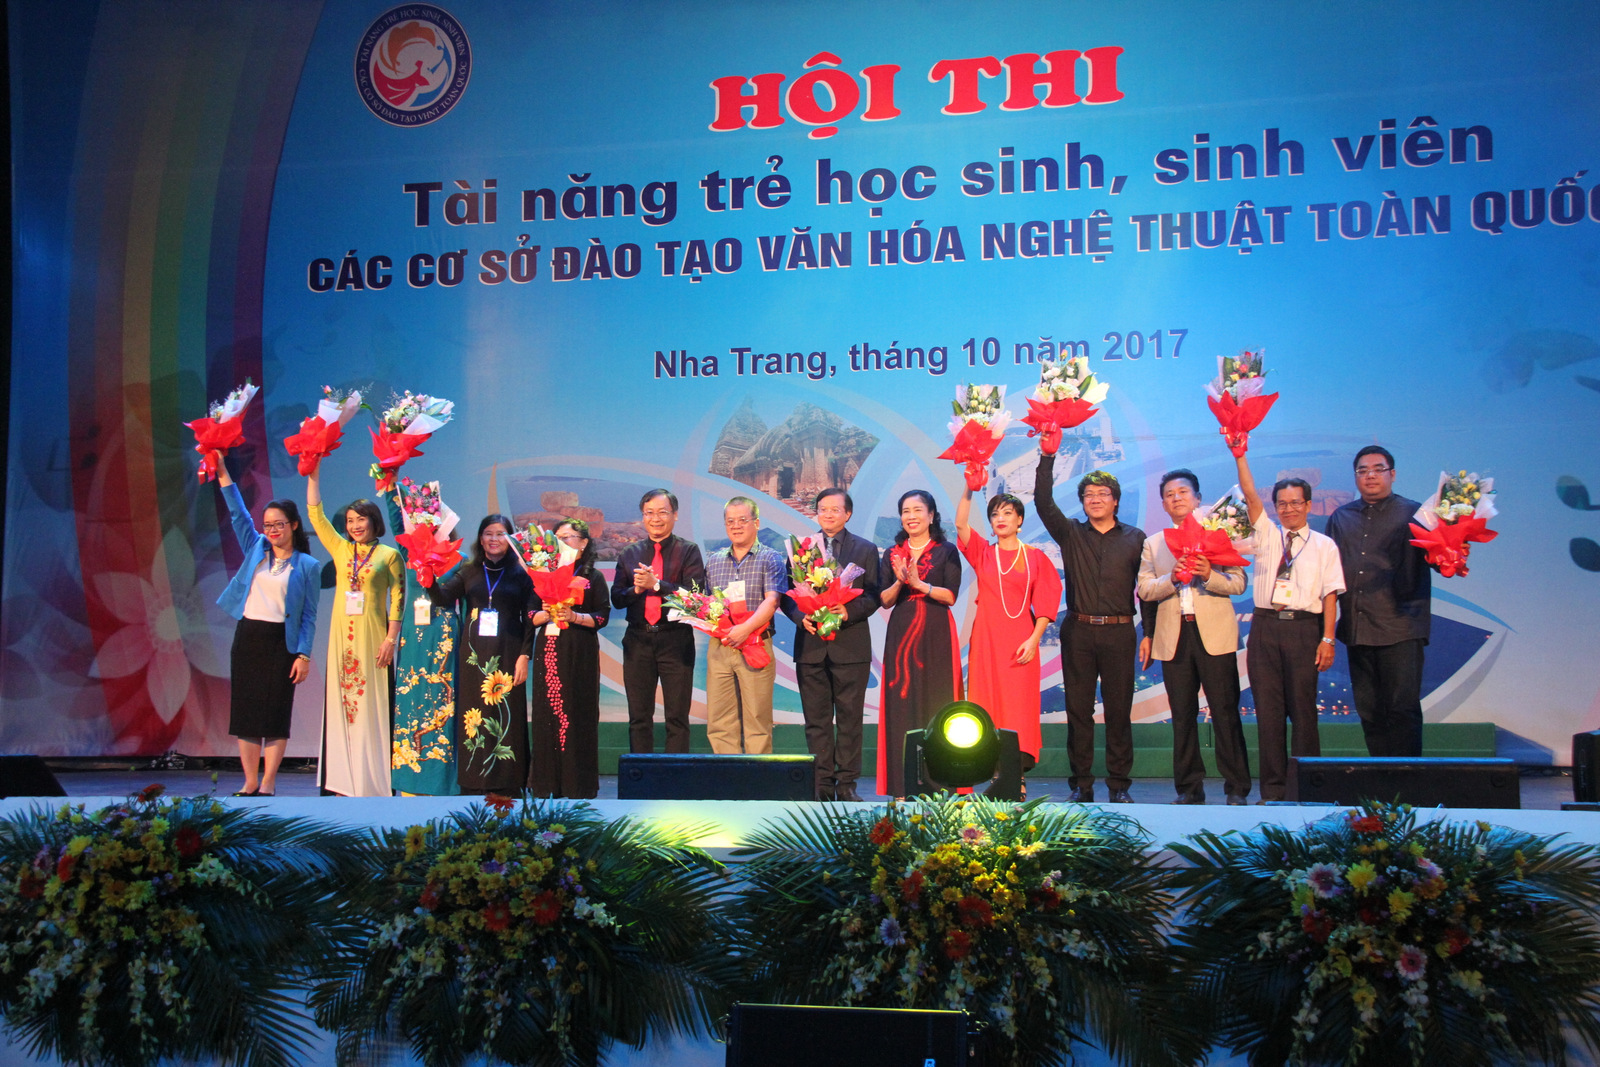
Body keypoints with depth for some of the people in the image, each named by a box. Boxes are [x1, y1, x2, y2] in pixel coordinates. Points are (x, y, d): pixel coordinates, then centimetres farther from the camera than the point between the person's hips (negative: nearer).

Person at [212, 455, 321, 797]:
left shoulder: (307, 566, 0)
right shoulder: (256, 549, 12)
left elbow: (309, 615, -2)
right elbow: (238, 514, 5)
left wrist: (304, 655, -9)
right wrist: (223, 474, -5)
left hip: (281, 641, -4)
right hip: (247, 636, 4)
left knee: (276, 712, -2)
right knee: (245, 708, 4)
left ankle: (268, 783, 3)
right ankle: (250, 782, 11)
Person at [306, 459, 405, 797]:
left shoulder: (389, 555, 1)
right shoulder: (341, 549, 12)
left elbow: (398, 599, -2)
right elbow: (316, 515, 9)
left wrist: (391, 638, -10)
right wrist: (313, 476, 3)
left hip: (372, 634, -4)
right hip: (343, 634, 4)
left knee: (371, 702, -3)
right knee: (342, 701, 3)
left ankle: (373, 780, 2)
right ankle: (345, 781, 7)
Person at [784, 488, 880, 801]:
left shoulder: (866, 549, 8)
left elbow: (873, 596, 2)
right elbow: (787, 595, 9)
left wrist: (848, 612, -16)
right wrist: (801, 617, -10)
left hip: (850, 644, -1)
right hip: (810, 645, 2)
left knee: (849, 718, 1)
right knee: (816, 720, 4)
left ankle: (846, 783, 7)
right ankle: (822, 784, 9)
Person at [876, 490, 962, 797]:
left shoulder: (946, 552, 4)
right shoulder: (892, 554, 11)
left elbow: (951, 596, -5)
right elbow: (884, 600, 6)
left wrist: (919, 584, -16)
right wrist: (899, 581, -12)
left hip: (936, 636, -2)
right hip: (901, 635, 2)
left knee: (937, 702, -5)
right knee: (901, 703, -2)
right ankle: (902, 784, 1)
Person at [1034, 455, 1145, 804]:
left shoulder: (1134, 538, 8)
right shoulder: (1071, 534, 10)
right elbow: (1043, 502, -2)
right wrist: (1047, 458, -11)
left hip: (1119, 632, -1)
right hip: (1078, 632, 1)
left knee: (1119, 710, 2)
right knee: (1078, 709, 3)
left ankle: (1119, 784, 10)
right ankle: (1081, 784, 10)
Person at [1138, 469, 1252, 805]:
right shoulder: (1153, 544, 15)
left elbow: (1238, 584, 0)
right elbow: (1144, 589, 4)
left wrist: (1209, 575, -18)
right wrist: (1172, 579, -14)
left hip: (1214, 634, -2)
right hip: (1174, 636, 2)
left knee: (1225, 713, -4)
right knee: (1182, 715, 5)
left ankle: (1237, 788, 2)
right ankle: (1189, 787, 12)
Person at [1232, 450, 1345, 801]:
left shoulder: (1324, 546, 7)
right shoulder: (1266, 535, 13)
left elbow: (1330, 594, 0)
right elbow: (1249, 494, 3)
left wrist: (1327, 639, -7)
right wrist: (1240, 455, -8)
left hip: (1304, 629, -2)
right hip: (1265, 627, 2)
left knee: (1303, 708, 0)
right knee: (1268, 708, 2)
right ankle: (1273, 788, 7)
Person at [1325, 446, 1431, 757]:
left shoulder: (1413, 513, 4)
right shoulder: (1340, 518, 16)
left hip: (1399, 628, -4)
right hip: (1357, 629, 5)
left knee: (1403, 708, -6)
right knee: (1369, 710, 8)